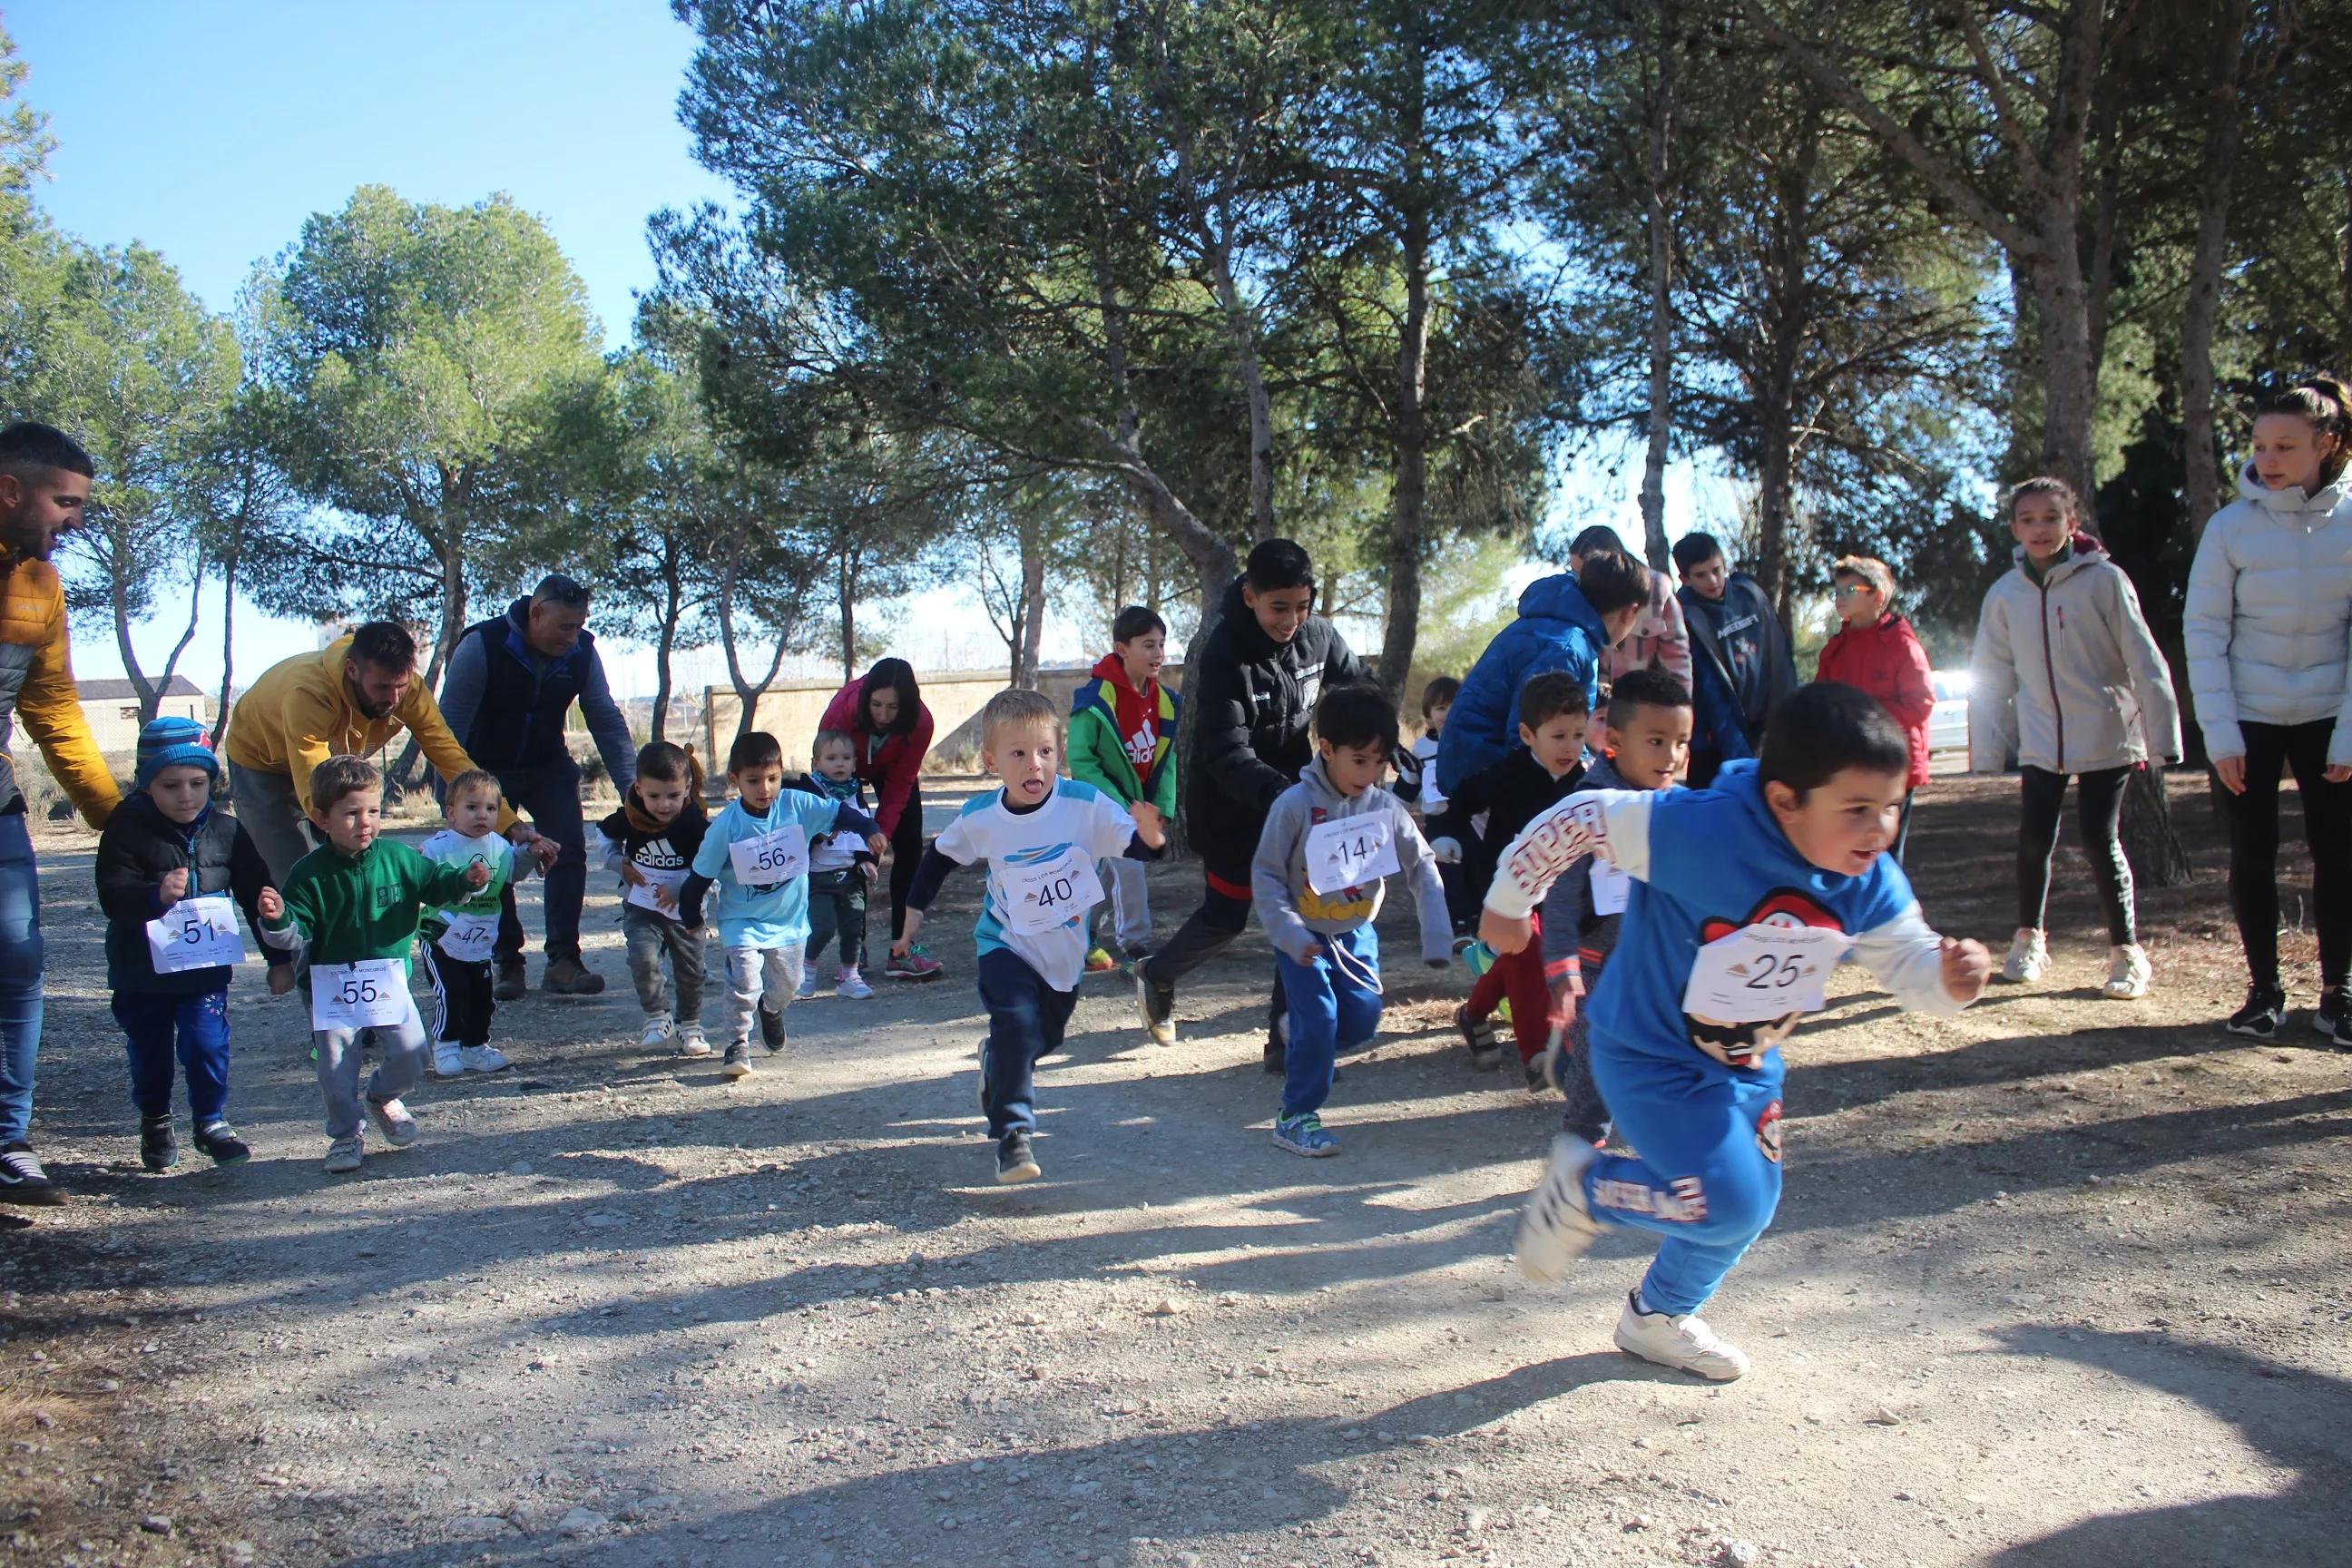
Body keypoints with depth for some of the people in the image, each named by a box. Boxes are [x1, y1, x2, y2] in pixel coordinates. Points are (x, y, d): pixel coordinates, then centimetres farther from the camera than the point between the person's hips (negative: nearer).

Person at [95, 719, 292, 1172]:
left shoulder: (225, 831, -1)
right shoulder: (127, 830, -10)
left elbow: (257, 894, 5)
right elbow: (112, 895, -20)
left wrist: (279, 957, 4)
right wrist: (155, 894, -41)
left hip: (206, 969, 1)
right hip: (141, 973, -1)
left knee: (207, 1045, -4)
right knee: (150, 1051, 11)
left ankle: (211, 1121, 15)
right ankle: (154, 1123, 33)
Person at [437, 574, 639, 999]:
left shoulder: (582, 652, -15)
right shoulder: (481, 647, -26)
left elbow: (607, 722, -8)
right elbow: (451, 729, -23)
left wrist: (633, 789, -15)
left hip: (548, 766, 3)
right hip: (486, 769, -3)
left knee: (569, 849, -12)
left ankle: (563, 961, -10)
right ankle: (507, 963, 7)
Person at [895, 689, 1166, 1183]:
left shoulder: (1086, 804, -23)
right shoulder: (979, 817, -16)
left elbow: (1134, 844, -25)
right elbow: (940, 855, 3)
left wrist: (1150, 836, -48)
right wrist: (914, 909, 7)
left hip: (1065, 951, 2)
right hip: (1006, 944, -2)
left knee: (1046, 1035, 20)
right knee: (1016, 1023, -25)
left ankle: (997, 1066, 53)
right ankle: (1013, 1132, -14)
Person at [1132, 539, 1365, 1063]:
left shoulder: (1318, 635, -9)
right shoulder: (1224, 655, -25)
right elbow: (1229, 757, -31)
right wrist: (1281, 794, -47)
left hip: (1292, 794, 5)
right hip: (1231, 805, -4)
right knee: (1226, 915, 4)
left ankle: (1287, 1033, 5)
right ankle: (1157, 976, 33)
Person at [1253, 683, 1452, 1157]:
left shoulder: (1386, 808, -9)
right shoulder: (1294, 805, -20)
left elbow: (1422, 868, -3)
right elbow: (1266, 874, -14)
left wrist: (1436, 934, -12)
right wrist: (1288, 932, -22)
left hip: (1356, 933, 5)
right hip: (1305, 937, -5)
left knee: (1362, 1021, 5)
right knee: (1317, 1021, -10)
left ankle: (1302, 1048, 36)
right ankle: (1295, 1116, 6)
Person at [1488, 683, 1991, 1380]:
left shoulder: (1869, 883, -13)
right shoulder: (1699, 832, -34)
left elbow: (1909, 965, -3)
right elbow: (1577, 819, -26)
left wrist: (1952, 979, -29)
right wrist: (1509, 904, -11)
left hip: (1749, 1065, 8)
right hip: (1651, 1056, -7)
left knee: (1750, 1205, 17)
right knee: (1728, 1206, -15)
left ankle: (1657, 1319, 43)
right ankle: (1582, 1188, 12)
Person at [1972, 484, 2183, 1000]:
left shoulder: (2104, 580, -7)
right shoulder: (2005, 594, 2)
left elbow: (2144, 661, -7)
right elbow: (1991, 678, 8)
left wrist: (2162, 737, -9)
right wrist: (1987, 751, 6)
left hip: (2107, 739, -3)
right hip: (2040, 743, 3)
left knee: (2100, 842, -4)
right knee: (2034, 841, 3)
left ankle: (2126, 951, 13)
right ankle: (2028, 939, 25)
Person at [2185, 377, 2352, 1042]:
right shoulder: (2232, 526, -7)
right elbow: (2203, 631, -5)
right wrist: (2220, 733, -10)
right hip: (2249, 717, 0)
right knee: (2253, 855, 3)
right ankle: (2264, 990, 16)